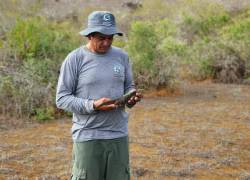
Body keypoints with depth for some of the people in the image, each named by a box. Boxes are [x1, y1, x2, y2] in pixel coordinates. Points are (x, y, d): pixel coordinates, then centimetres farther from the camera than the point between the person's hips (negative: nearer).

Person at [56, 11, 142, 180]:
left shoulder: (122, 56, 7)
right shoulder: (75, 59, -6)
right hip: (88, 137, -4)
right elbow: (62, 98, -7)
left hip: (119, 136, 4)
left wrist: (132, 97, -7)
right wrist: (93, 105, -21)